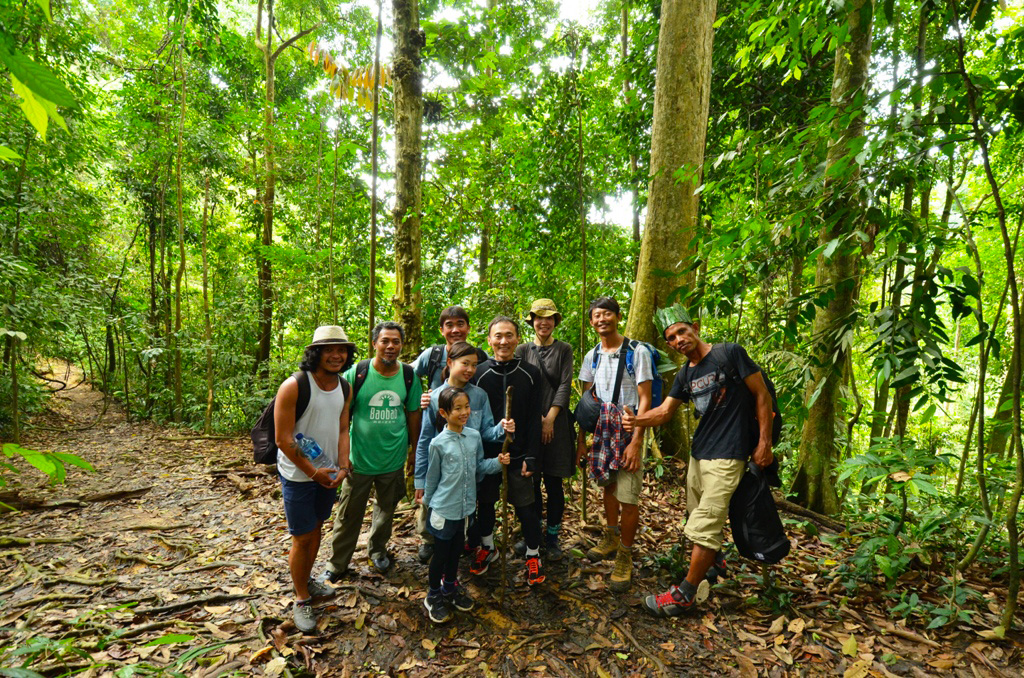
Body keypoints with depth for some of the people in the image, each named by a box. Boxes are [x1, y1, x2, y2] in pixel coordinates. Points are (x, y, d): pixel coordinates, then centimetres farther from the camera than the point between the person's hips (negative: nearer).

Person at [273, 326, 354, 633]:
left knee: (316, 529, 20)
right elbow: (283, 439, -19)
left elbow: (342, 430, 5)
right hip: (299, 475, -6)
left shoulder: (344, 387, -1)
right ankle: (302, 600, 24)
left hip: (328, 473, 6)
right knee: (302, 537, 5)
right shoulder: (294, 386, -21)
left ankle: (307, 579, 42)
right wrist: (313, 472, -16)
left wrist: (343, 467, -6)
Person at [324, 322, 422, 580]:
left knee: (386, 510, 22)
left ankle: (378, 549, 47)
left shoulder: (409, 376, -6)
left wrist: (414, 450, 8)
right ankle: (337, 564, 34)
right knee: (349, 515, 12)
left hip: (394, 460, 3)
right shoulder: (356, 373, -14)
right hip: (360, 460, -2)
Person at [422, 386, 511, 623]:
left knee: (456, 549, 22)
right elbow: (432, 478, -6)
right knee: (441, 552, 11)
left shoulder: (474, 436, -6)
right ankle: (433, 596, 33)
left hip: (465, 506, 5)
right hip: (443, 508, -4)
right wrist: (427, 502, 5)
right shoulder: (438, 443, -18)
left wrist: (497, 463, -11)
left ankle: (450, 587, 44)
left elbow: (479, 467, 5)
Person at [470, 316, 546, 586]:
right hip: (486, 453, 1)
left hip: (519, 455, -1)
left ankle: (533, 555, 29)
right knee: (485, 503, 16)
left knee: (526, 508, 6)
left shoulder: (530, 374, -4)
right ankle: (486, 547, 40)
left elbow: (534, 419, -4)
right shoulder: (480, 373, -5)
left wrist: (531, 457, -8)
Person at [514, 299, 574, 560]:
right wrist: (536, 417, -11)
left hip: (555, 423, -1)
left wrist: (550, 418, -11)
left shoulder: (564, 350, 5)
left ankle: (552, 537, 20)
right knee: (531, 480, 8)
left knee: (553, 482, 5)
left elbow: (565, 385, -3)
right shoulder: (522, 350, 7)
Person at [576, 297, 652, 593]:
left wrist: (636, 441, -18)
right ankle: (611, 539, 40)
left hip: (628, 431, -5)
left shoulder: (637, 352, -9)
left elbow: (645, 399, -12)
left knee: (628, 496, -2)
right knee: (608, 485, 19)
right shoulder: (592, 356, 8)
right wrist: (581, 439, 7)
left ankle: (625, 557, 17)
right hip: (601, 431, 5)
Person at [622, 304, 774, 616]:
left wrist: (764, 443, -10)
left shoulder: (729, 353, -11)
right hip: (698, 452, 7)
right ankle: (715, 562, 46)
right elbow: (664, 411, 3)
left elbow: (762, 395, -8)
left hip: (727, 455, -7)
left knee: (703, 527, -5)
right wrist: (636, 420, -18)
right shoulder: (685, 375, 8)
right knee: (698, 518, 19)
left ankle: (686, 594, 8)